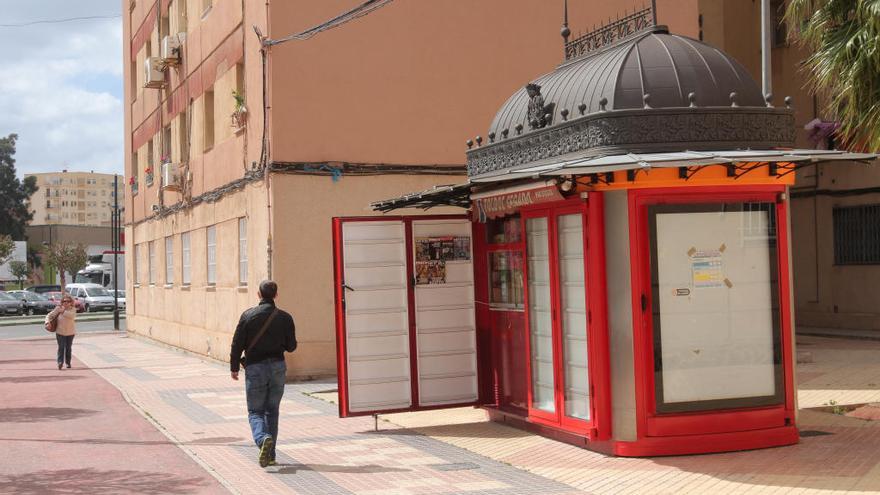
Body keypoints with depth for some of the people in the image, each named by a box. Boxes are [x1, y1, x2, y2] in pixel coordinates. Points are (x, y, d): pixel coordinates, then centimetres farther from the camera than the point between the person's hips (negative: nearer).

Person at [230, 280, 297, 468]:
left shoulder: (248, 315, -6)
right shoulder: (285, 317, -1)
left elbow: (237, 344, -5)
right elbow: (291, 346, 2)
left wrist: (234, 367, 6)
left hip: (255, 368, -2)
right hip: (277, 367, 2)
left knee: (255, 411, 5)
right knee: (272, 411, 13)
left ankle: (263, 439, -24)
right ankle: (270, 455, 14)